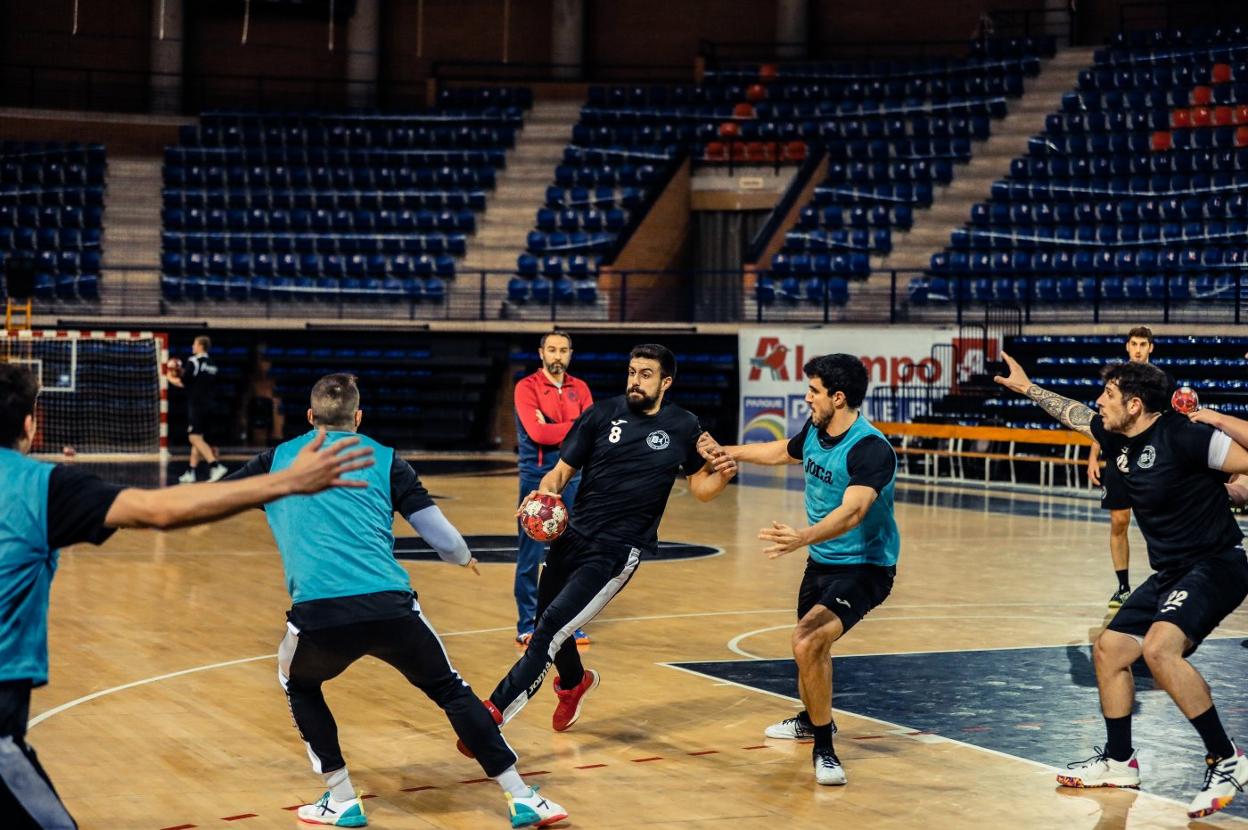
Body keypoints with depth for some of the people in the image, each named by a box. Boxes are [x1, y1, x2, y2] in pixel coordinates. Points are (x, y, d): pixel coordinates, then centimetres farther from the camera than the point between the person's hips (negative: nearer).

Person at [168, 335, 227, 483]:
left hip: (196, 405, -8)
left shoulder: (194, 361, -10)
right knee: (197, 439, 13)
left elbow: (183, 383, -12)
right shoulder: (212, 365, 14)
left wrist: (171, 379, 9)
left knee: (195, 437, -12)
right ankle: (191, 472, 16)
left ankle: (216, 466, -25)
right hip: (207, 405, 8)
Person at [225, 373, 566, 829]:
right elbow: (439, 533, 12)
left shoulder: (279, 458, 19)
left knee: (299, 683, 31)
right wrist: (464, 556, 34)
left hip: (318, 613, 0)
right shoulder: (384, 459, 15)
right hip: (389, 605, 0)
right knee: (451, 690, 19)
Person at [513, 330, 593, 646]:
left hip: (572, 477, 4)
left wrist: (554, 430, -13)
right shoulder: (527, 387, -4)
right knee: (531, 556, -1)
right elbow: (536, 433, -16)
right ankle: (527, 626, 6)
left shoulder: (579, 388, 10)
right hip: (537, 478, -4)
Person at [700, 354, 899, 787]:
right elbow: (781, 451, 21)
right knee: (808, 643, 26)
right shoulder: (814, 431, -2)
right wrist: (726, 452, 24)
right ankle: (813, 719, 55)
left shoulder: (871, 450, -28)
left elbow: (852, 511, -42)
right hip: (822, 561, 9)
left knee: (809, 642, -27)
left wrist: (803, 537, -56)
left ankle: (823, 748, -13)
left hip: (863, 567, -9)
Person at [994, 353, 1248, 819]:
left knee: (1159, 648, -30)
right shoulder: (1118, 439, 5)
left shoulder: (1183, 436, -19)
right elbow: (1073, 414, 25)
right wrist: (1027, 388, 34)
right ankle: (1119, 762, 31)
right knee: (1109, 649, 14)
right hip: (1170, 572, 10)